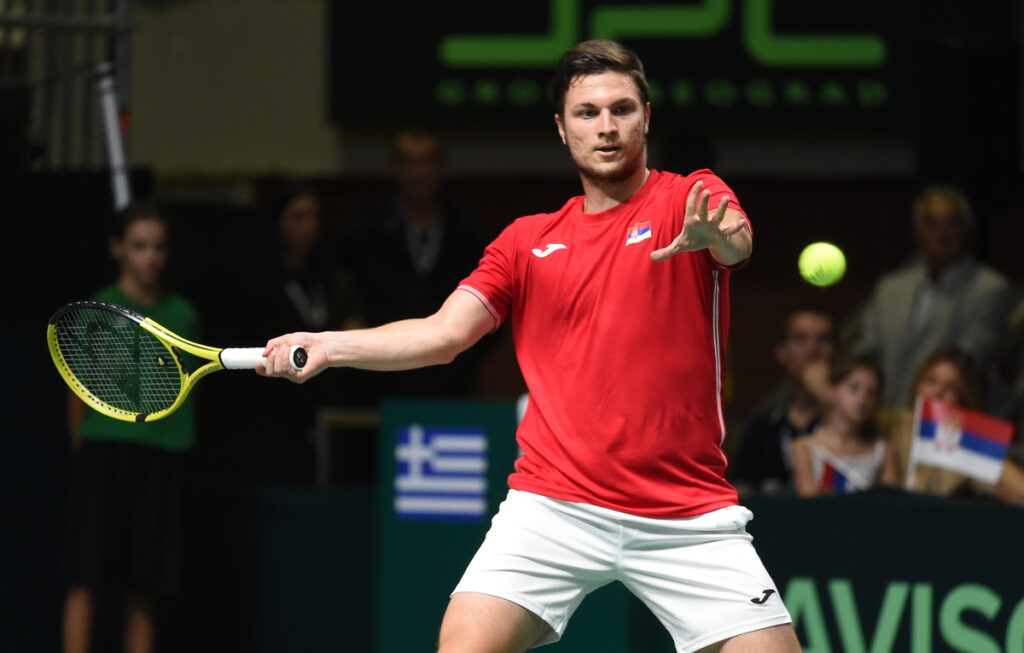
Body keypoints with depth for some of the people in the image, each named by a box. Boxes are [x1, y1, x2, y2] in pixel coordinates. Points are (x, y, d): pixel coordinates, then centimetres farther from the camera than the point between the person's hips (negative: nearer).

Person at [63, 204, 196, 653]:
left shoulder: (182, 314, 10)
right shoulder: (98, 310, 0)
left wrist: (173, 439, 6)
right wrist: (82, 445, 0)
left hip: (164, 459, 3)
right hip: (105, 452, -3)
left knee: (144, 592, 4)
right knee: (88, 580, -7)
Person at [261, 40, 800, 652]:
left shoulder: (691, 199, 3)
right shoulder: (527, 242, 14)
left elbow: (737, 242, -20)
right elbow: (443, 334, 7)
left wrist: (717, 235, -45)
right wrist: (329, 345, -7)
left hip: (686, 516, -1)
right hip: (554, 504, 1)